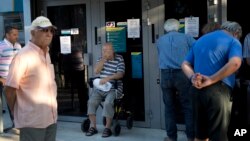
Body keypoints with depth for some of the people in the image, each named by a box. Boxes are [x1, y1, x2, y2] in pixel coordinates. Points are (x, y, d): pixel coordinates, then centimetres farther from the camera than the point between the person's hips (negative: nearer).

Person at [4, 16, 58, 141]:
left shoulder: (46, 54, 11)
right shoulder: (23, 56, -14)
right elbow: (10, 89, -14)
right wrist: (16, 113, -3)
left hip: (51, 119, 7)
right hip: (32, 121, -7)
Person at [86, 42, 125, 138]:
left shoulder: (119, 59, -3)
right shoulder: (101, 58, 11)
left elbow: (120, 74, -14)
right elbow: (96, 71, -2)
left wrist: (108, 78, -28)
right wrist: (104, 59, -9)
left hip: (114, 88, -4)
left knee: (108, 103, -30)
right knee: (91, 102, -19)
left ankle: (107, 128, -16)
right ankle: (93, 127, -8)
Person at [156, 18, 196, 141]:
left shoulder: (160, 40, 14)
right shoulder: (186, 38, 6)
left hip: (166, 75, 2)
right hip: (182, 74, -2)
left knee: (169, 107, 10)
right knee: (188, 106, 7)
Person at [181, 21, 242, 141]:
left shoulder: (200, 40, 22)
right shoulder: (233, 41, 1)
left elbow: (185, 64, 14)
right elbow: (235, 63, -20)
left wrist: (193, 78, -4)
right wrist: (211, 80, -17)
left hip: (197, 90, 6)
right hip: (218, 90, -6)